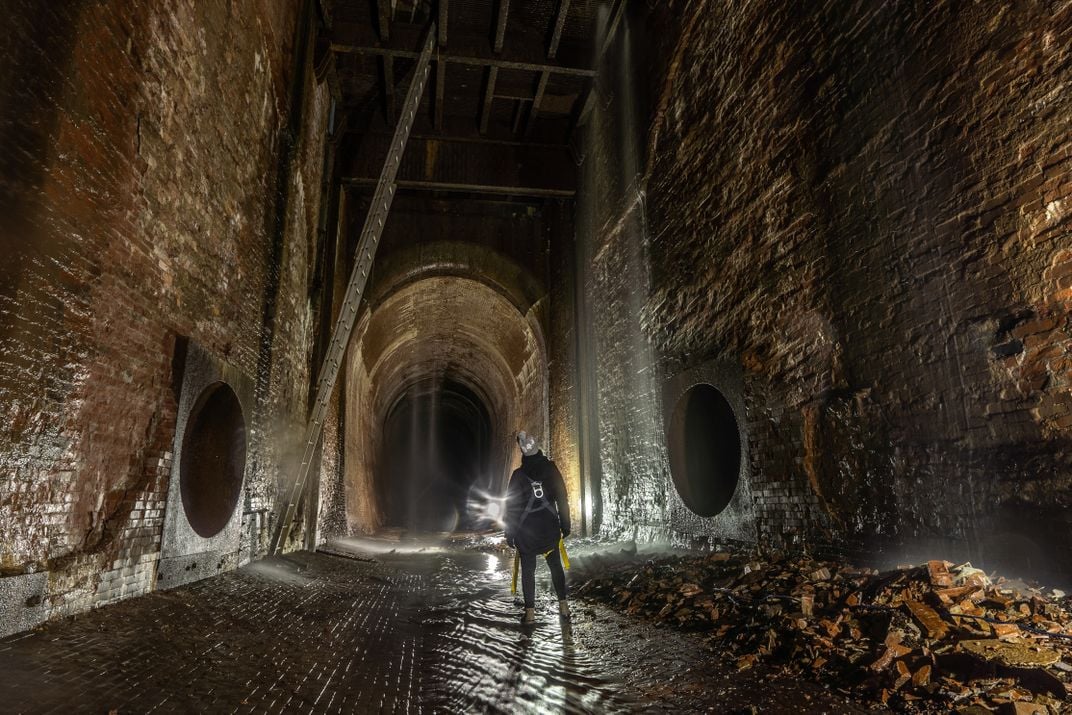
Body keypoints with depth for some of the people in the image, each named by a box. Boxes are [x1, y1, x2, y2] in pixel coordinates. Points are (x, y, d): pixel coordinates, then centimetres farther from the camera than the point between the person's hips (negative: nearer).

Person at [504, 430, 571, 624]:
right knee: (555, 565, 15)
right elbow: (562, 498, 0)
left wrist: (510, 532, 4)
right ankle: (563, 605, 16)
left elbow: (511, 505, -4)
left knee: (528, 570, 7)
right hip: (549, 528, 2)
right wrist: (565, 525, 8)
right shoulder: (550, 469, -4)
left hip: (526, 530, -1)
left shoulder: (518, 475, -7)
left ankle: (530, 612, 7)